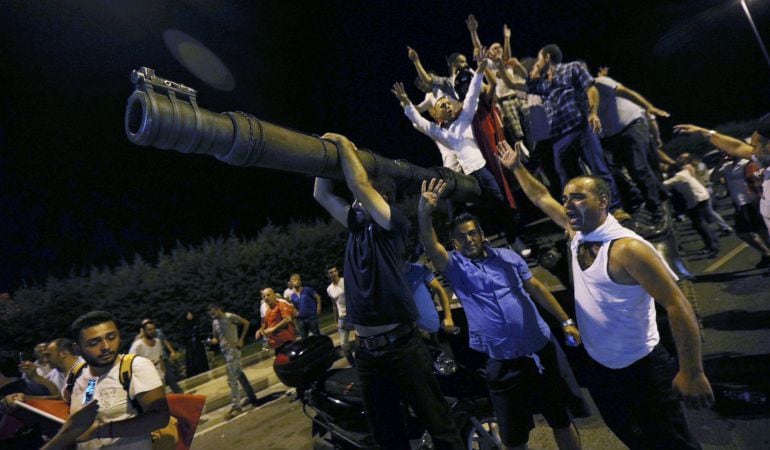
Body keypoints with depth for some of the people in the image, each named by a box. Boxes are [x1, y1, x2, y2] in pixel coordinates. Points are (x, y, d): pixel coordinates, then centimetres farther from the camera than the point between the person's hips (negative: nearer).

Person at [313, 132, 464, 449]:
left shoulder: (394, 224, -6)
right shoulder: (355, 226, 11)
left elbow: (359, 185, -19)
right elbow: (321, 195, 14)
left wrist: (343, 143, -8)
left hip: (400, 346, -6)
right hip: (367, 351, 7)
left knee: (437, 423, 6)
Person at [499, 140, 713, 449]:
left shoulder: (627, 248, -26)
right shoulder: (576, 234, -5)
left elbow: (677, 305, -25)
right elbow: (541, 198, 7)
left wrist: (692, 373, -24)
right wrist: (516, 167, 9)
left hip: (641, 369, -6)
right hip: (598, 367, 7)